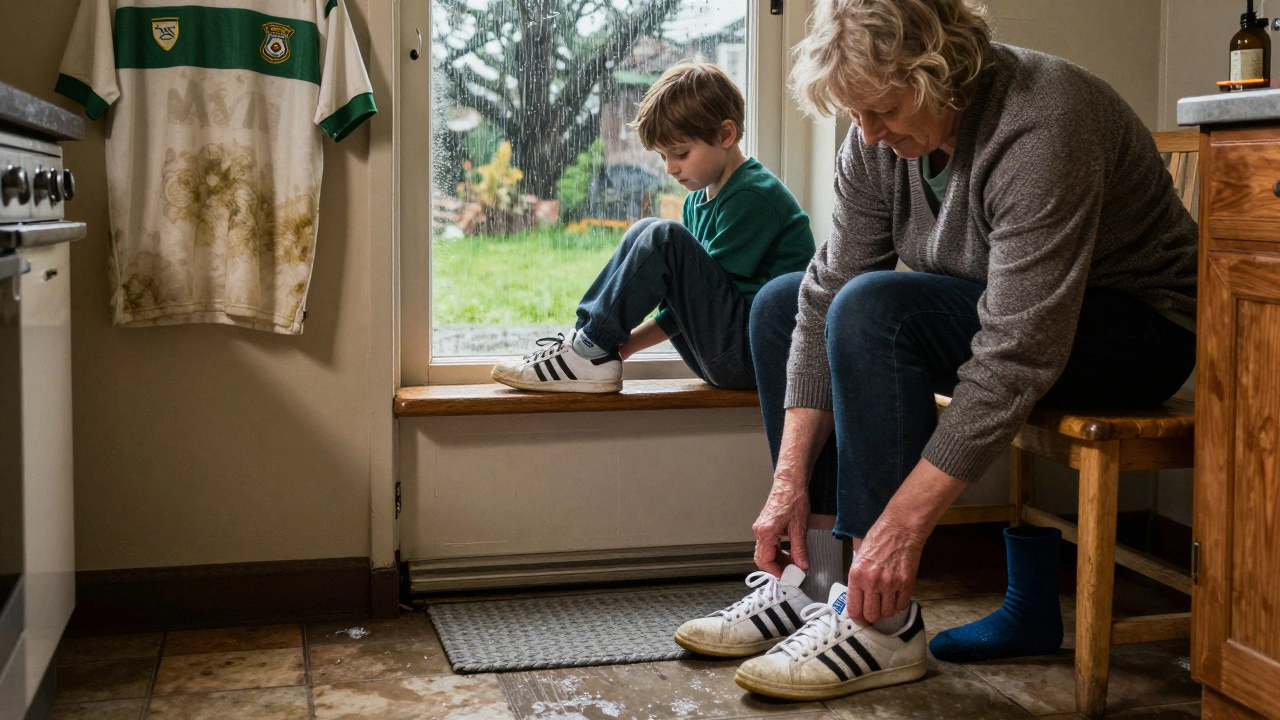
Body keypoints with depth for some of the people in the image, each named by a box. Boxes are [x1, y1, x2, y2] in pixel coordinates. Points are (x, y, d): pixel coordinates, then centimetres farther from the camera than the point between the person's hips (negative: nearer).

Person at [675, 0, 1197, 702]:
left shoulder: (1038, 129, -31)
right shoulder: (881, 136, -7)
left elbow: (1017, 357, -35)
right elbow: (827, 292, -8)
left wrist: (902, 525, -35)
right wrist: (790, 476, -15)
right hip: (997, 304, 9)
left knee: (876, 308, -31)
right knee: (781, 304, 2)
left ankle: (882, 624, -24)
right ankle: (817, 577, 0)